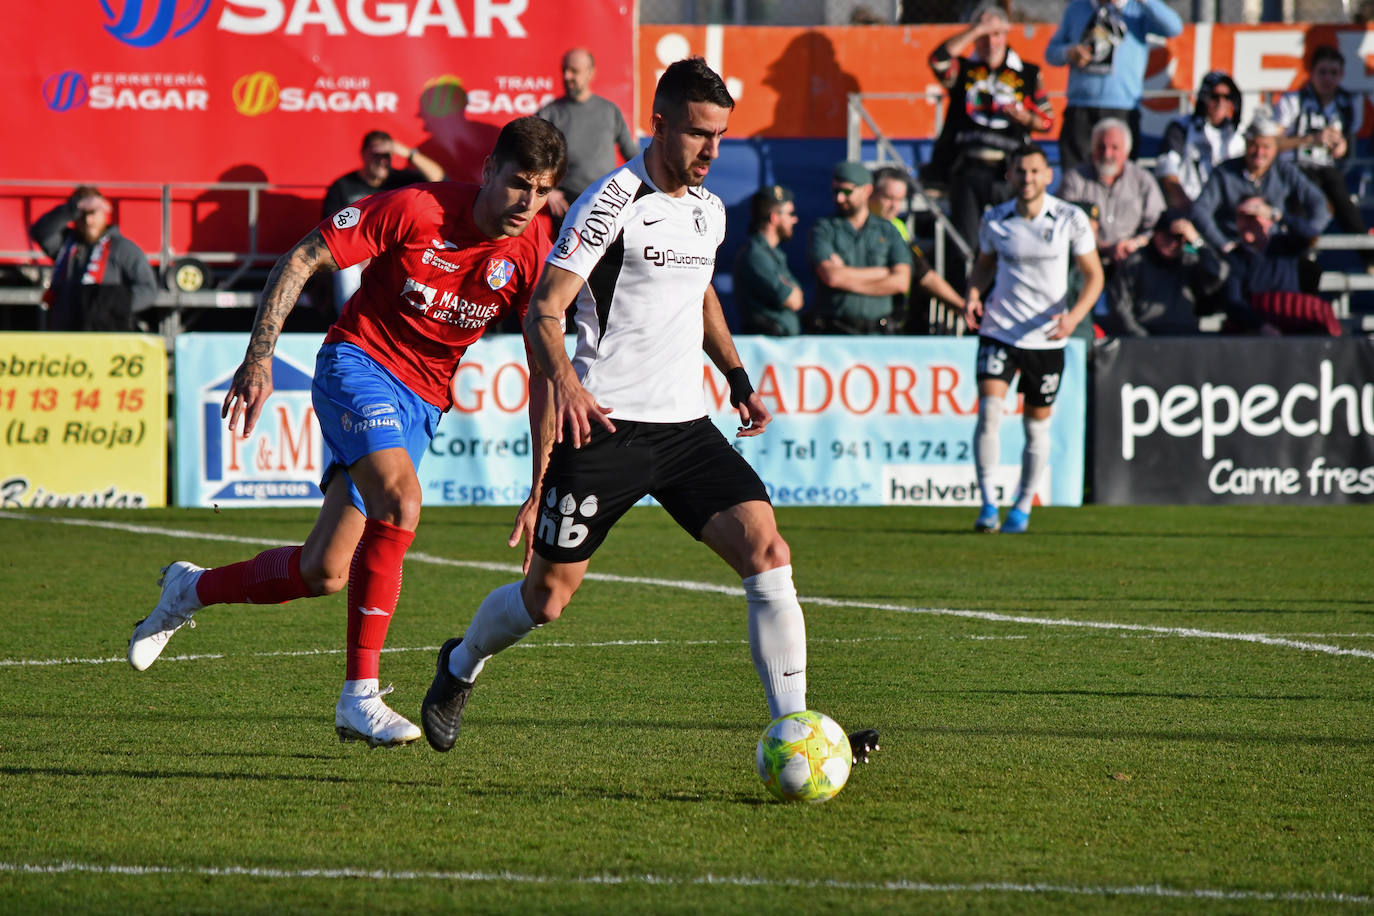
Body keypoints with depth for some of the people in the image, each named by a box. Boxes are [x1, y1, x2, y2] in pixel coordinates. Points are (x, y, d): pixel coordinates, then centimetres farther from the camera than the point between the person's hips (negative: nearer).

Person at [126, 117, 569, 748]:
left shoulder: (532, 256, -8)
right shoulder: (415, 210, -18)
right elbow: (298, 262, -11)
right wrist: (258, 359, -18)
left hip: (421, 403, 5)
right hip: (360, 360, -5)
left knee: (324, 573, 0)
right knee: (399, 497, -32)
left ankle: (190, 591, 30)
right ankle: (360, 696, -25)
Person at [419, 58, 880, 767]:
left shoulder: (709, 211, 12)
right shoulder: (612, 202, -11)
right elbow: (544, 310, -15)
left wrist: (737, 378, 23)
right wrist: (564, 381, -33)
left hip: (685, 426, 6)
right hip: (605, 425, -6)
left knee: (767, 553, -14)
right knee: (547, 597, 2)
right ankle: (460, 665, 34)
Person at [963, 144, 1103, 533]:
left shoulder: (1071, 219, -7)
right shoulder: (994, 220, -2)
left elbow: (1093, 275, -2)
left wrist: (1075, 315, -19)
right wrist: (973, 295, -5)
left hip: (1047, 338, 0)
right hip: (999, 330, 0)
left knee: (1037, 424, 8)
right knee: (988, 410, -16)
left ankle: (1023, 507, 25)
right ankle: (988, 505, -9)